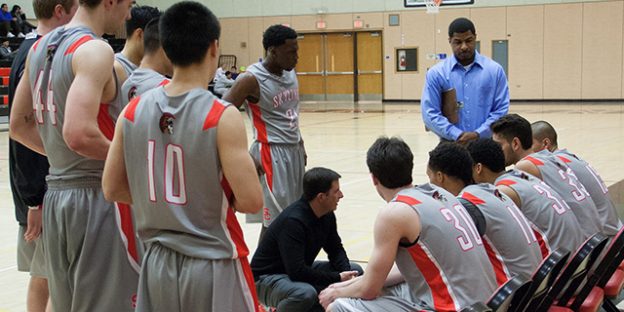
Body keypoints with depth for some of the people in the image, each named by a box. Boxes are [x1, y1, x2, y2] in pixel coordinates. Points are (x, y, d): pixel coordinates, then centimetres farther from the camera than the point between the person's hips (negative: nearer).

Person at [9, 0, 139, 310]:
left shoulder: (40, 47, 11)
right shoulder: (95, 50, -16)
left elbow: (19, 125, 17)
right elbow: (78, 133, -28)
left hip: (56, 193, 8)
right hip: (97, 197, -8)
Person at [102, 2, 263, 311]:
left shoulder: (133, 111, -2)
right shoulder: (222, 117, -17)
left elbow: (112, 189, 4)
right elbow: (251, 201, -19)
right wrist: (223, 199, 2)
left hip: (158, 263, 5)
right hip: (214, 265, -4)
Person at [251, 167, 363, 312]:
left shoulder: (327, 215, -4)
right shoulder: (293, 221, -30)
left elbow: (336, 249, 8)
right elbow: (297, 271, -34)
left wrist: (345, 272, -13)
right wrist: (337, 278, -26)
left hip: (301, 270, 9)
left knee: (355, 271, -1)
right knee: (305, 293, -39)